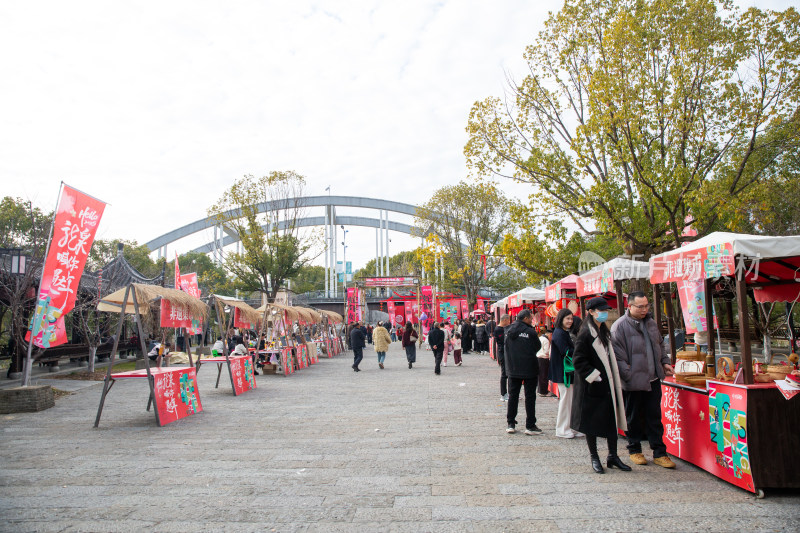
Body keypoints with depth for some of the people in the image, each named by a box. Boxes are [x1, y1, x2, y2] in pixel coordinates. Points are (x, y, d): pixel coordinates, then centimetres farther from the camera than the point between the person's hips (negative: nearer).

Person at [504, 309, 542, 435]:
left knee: (513, 395, 12)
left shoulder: (509, 331, 3)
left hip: (512, 369, 5)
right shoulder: (530, 332, -15)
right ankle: (530, 426, 9)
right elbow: (538, 347, -3)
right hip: (529, 370, -5)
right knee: (530, 397, 5)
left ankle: (511, 424, 16)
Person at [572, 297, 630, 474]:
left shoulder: (605, 331, 12)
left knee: (612, 420, 11)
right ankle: (594, 458, 16)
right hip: (592, 387, -8)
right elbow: (579, 360, -17)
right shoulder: (586, 333, -15)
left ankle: (612, 456, 24)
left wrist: (615, 378, 13)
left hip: (608, 384, 8)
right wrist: (594, 376, -18)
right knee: (592, 422, 3)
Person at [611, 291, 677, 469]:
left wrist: (664, 362, 13)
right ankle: (634, 450, 25)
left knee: (654, 417, 11)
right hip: (634, 381, -6)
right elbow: (618, 356, -15)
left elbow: (659, 345, 24)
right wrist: (628, 375, -19)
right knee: (634, 418, 9)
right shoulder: (619, 326, -14)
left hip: (653, 379, 6)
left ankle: (659, 453, 20)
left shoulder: (650, 322, 10)